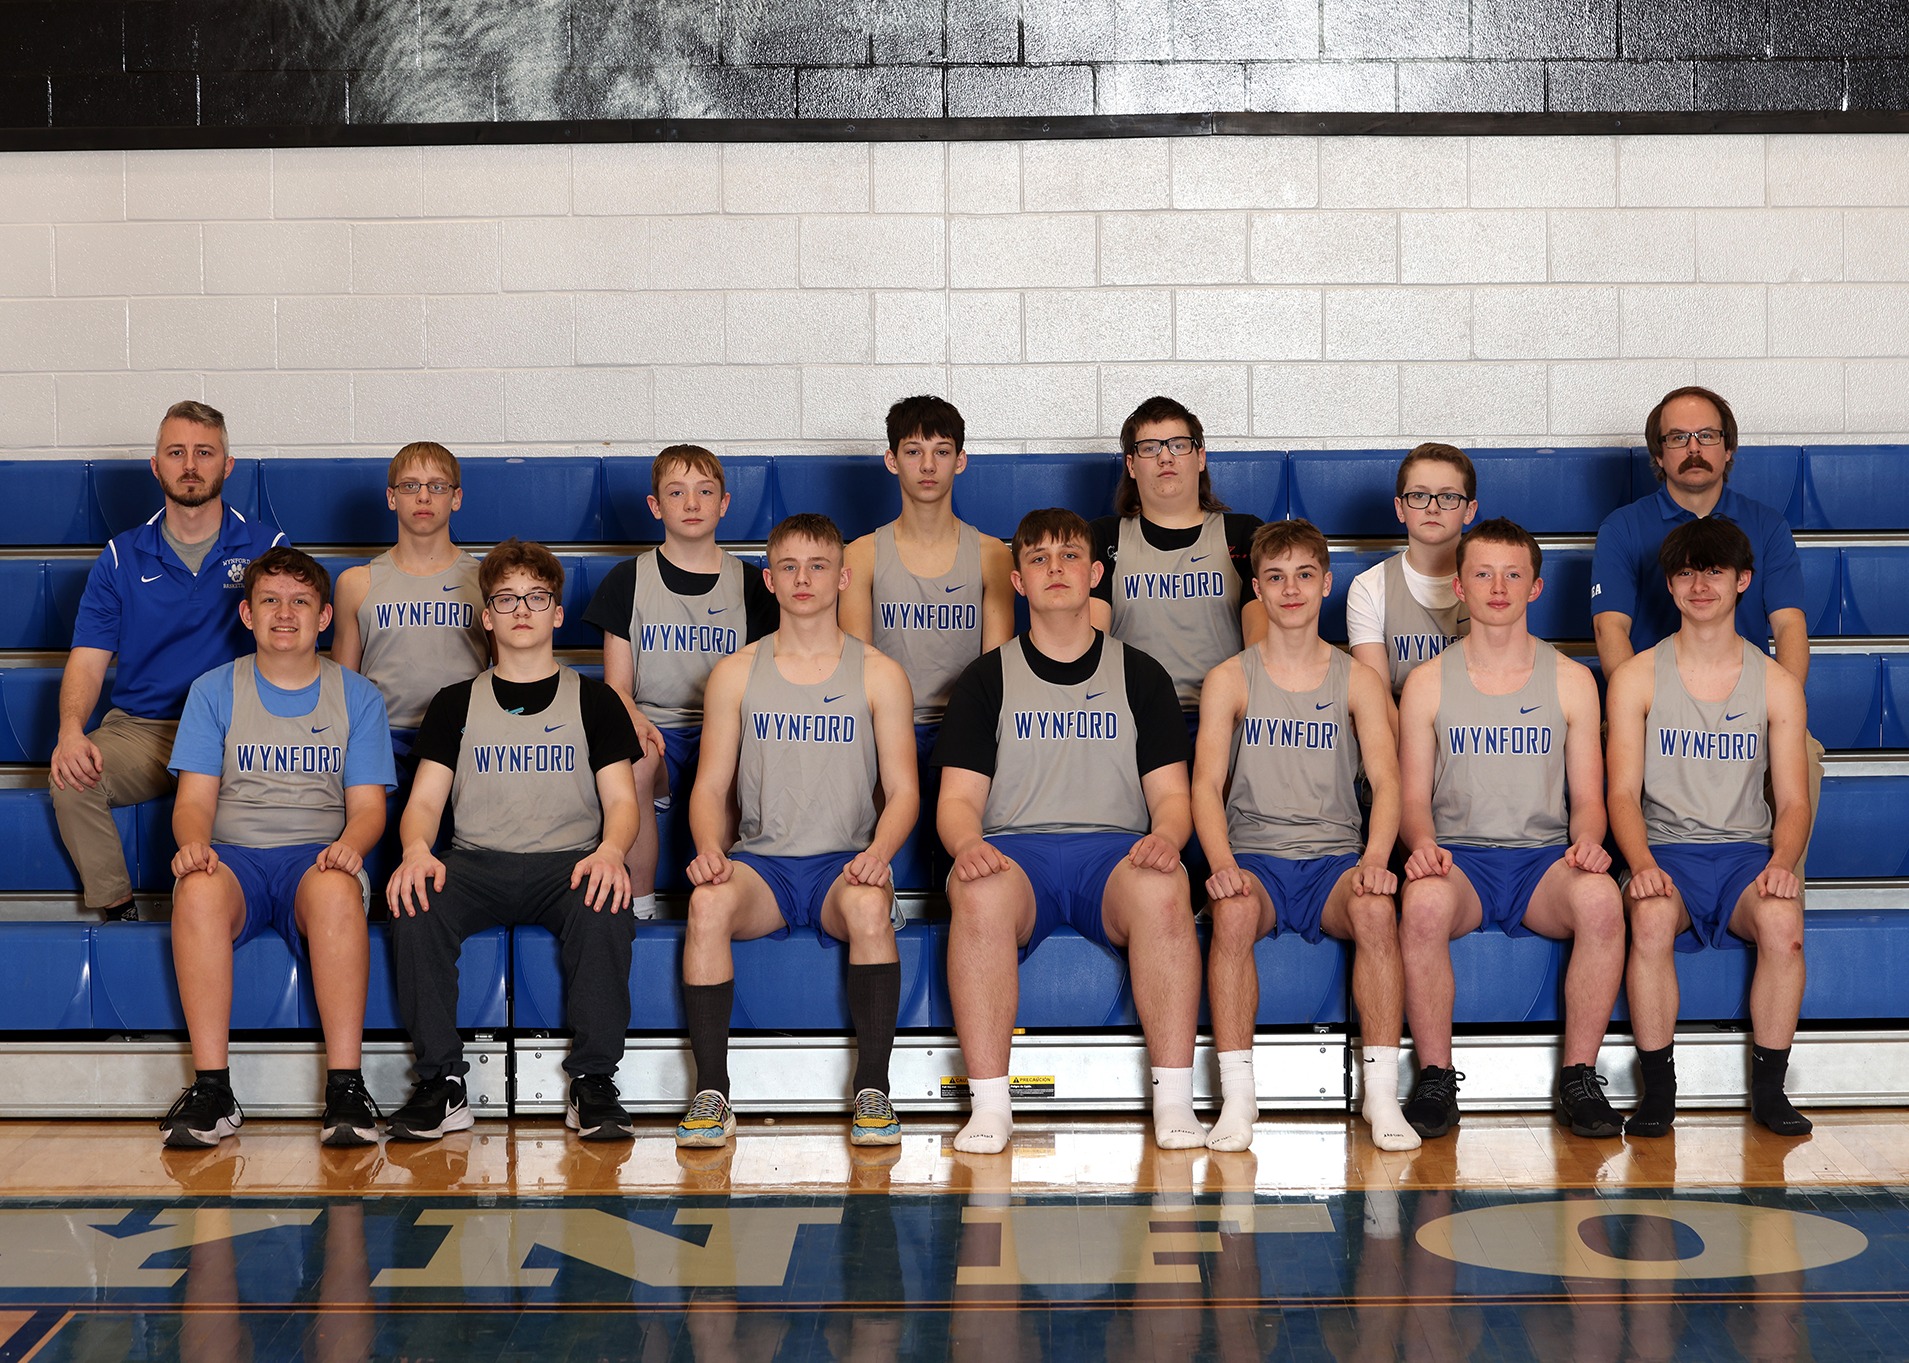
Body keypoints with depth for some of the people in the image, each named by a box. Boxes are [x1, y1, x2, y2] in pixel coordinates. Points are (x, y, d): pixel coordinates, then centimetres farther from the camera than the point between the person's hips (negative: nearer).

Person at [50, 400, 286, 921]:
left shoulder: (266, 549, 5)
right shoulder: (122, 558, 10)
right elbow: (88, 660, 4)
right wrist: (71, 731, -18)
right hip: (141, 727, 2)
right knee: (70, 781, -27)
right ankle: (115, 912, -7)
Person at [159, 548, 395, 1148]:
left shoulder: (358, 696, 12)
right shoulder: (213, 691, 13)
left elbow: (368, 805, 6)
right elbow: (194, 797, 6)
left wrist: (349, 845, -18)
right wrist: (193, 843, -18)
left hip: (318, 856, 0)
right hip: (234, 855, 1)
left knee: (335, 890, -38)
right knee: (198, 890, -36)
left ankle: (345, 1087, -37)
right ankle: (211, 1088, -34)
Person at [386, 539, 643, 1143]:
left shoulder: (593, 700, 14)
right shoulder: (456, 704, 17)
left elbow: (620, 799, 5)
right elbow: (424, 800, 8)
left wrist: (610, 850, -19)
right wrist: (417, 849, -17)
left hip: (567, 863, -1)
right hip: (477, 862, 1)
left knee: (603, 905, -36)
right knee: (415, 902, -32)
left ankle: (593, 1082, -26)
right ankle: (442, 1084, -23)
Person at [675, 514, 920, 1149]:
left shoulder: (879, 675, 8)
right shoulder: (736, 673, 11)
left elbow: (902, 790, 4)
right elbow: (710, 786, 8)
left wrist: (878, 852, -17)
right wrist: (709, 848, -14)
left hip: (845, 862, -1)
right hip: (760, 860, 1)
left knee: (870, 906, -36)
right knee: (707, 903, -33)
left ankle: (872, 1090, -25)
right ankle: (712, 1092, -25)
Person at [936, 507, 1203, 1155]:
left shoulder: (1140, 675, 17)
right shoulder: (987, 678, 15)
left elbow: (1171, 792, 10)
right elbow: (958, 797, 7)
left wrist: (1166, 835, -14)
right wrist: (967, 844, -17)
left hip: (1114, 848, 0)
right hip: (1014, 848, 0)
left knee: (1161, 889, -36)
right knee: (979, 893, -37)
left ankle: (1175, 1102, -31)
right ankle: (989, 1106, -33)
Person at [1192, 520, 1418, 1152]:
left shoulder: (1359, 681, 10)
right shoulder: (1230, 680, 8)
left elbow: (1386, 778, -2)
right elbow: (1208, 781, -2)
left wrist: (1375, 859, -22)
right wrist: (1223, 862, -22)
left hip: (1336, 857, 1)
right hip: (1255, 856, 0)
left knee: (1376, 909, -34)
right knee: (1232, 910, -35)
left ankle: (1382, 1093, -26)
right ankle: (1237, 1095, -28)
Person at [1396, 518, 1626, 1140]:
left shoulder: (1571, 680, 11)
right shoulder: (1428, 684, 9)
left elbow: (1588, 796, 10)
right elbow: (1413, 798, 6)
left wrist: (1587, 840, -14)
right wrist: (1422, 843, -17)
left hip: (1544, 857, 1)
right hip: (1457, 857, -1)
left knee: (1600, 899, -34)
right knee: (1423, 903, -37)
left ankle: (1579, 1077, -20)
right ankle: (1435, 1077, -21)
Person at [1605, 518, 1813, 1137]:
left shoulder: (1777, 684, 8)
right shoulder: (1637, 678, 5)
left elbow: (1793, 801, 5)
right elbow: (1623, 793, -2)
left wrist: (1782, 863, -17)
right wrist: (1642, 864, -22)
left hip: (1747, 853, 1)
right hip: (1665, 850, -1)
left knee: (1782, 918, -33)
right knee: (1652, 918, -35)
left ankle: (1768, 1086, -17)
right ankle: (1657, 1087, -22)